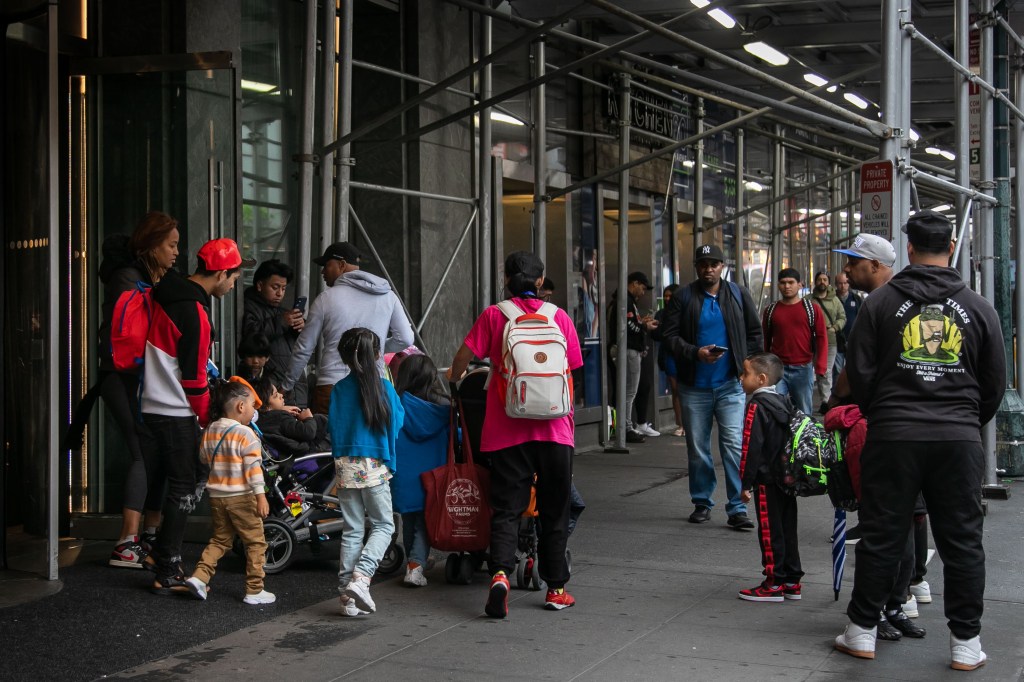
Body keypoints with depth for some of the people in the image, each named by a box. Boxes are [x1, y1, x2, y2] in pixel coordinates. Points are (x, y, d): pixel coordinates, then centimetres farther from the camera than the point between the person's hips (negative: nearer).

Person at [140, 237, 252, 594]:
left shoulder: (165, 293, 8)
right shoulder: (194, 313, -20)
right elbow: (193, 378, -16)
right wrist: (208, 419, -3)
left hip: (154, 405, 9)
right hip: (177, 413, -9)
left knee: (179, 484, 19)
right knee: (184, 489, 0)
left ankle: (162, 555, 28)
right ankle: (168, 574, 5)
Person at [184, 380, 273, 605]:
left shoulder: (209, 432, 5)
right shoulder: (246, 434, -14)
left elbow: (204, 458, 17)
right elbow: (253, 468, -19)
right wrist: (261, 496, -21)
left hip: (216, 495, 6)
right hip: (241, 497, -6)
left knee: (220, 540, 20)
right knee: (255, 543, 4)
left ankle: (199, 576, 5)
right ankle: (254, 590, 6)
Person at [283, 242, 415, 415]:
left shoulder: (326, 298, -1)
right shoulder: (387, 296, 6)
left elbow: (304, 349, 5)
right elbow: (405, 339, 5)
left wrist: (286, 386, 17)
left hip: (331, 387, -3)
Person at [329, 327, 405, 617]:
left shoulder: (340, 389, 1)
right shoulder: (384, 387, -4)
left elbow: (334, 428, 4)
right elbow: (397, 422, 2)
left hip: (346, 465, 3)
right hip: (375, 466, -3)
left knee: (352, 530, 9)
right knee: (383, 525, 7)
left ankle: (348, 595, 9)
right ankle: (360, 577, -13)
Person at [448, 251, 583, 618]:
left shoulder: (493, 315, 0)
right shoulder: (560, 317, 5)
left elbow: (462, 357, -3)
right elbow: (572, 371, 9)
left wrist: (455, 376, 19)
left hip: (507, 429, -1)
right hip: (554, 429, 1)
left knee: (506, 508, 4)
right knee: (554, 510, 12)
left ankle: (501, 573, -18)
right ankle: (556, 588, 17)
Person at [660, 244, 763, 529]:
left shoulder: (739, 294, 7)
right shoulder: (683, 297, 3)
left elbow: (755, 334, 13)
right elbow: (670, 336, -1)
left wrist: (747, 366, 6)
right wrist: (695, 353, -16)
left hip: (731, 385, 0)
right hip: (694, 386, 1)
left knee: (735, 446, -8)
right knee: (697, 448, 9)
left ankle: (738, 509, -4)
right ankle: (702, 503, 22)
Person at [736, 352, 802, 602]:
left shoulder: (757, 406, -15)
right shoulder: (784, 403, 12)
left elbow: (751, 448, -18)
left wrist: (746, 483, -14)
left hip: (767, 481, -9)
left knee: (770, 532, -2)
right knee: (787, 528, 13)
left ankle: (774, 584, 3)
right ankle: (792, 581, 19)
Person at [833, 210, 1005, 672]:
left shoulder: (881, 301, -1)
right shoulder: (978, 308, 4)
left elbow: (860, 372, 0)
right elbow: (995, 382, 9)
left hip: (893, 436, -1)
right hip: (959, 439, 1)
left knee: (881, 536, 7)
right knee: (962, 541, 9)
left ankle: (862, 632, 16)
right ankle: (966, 645, 14)